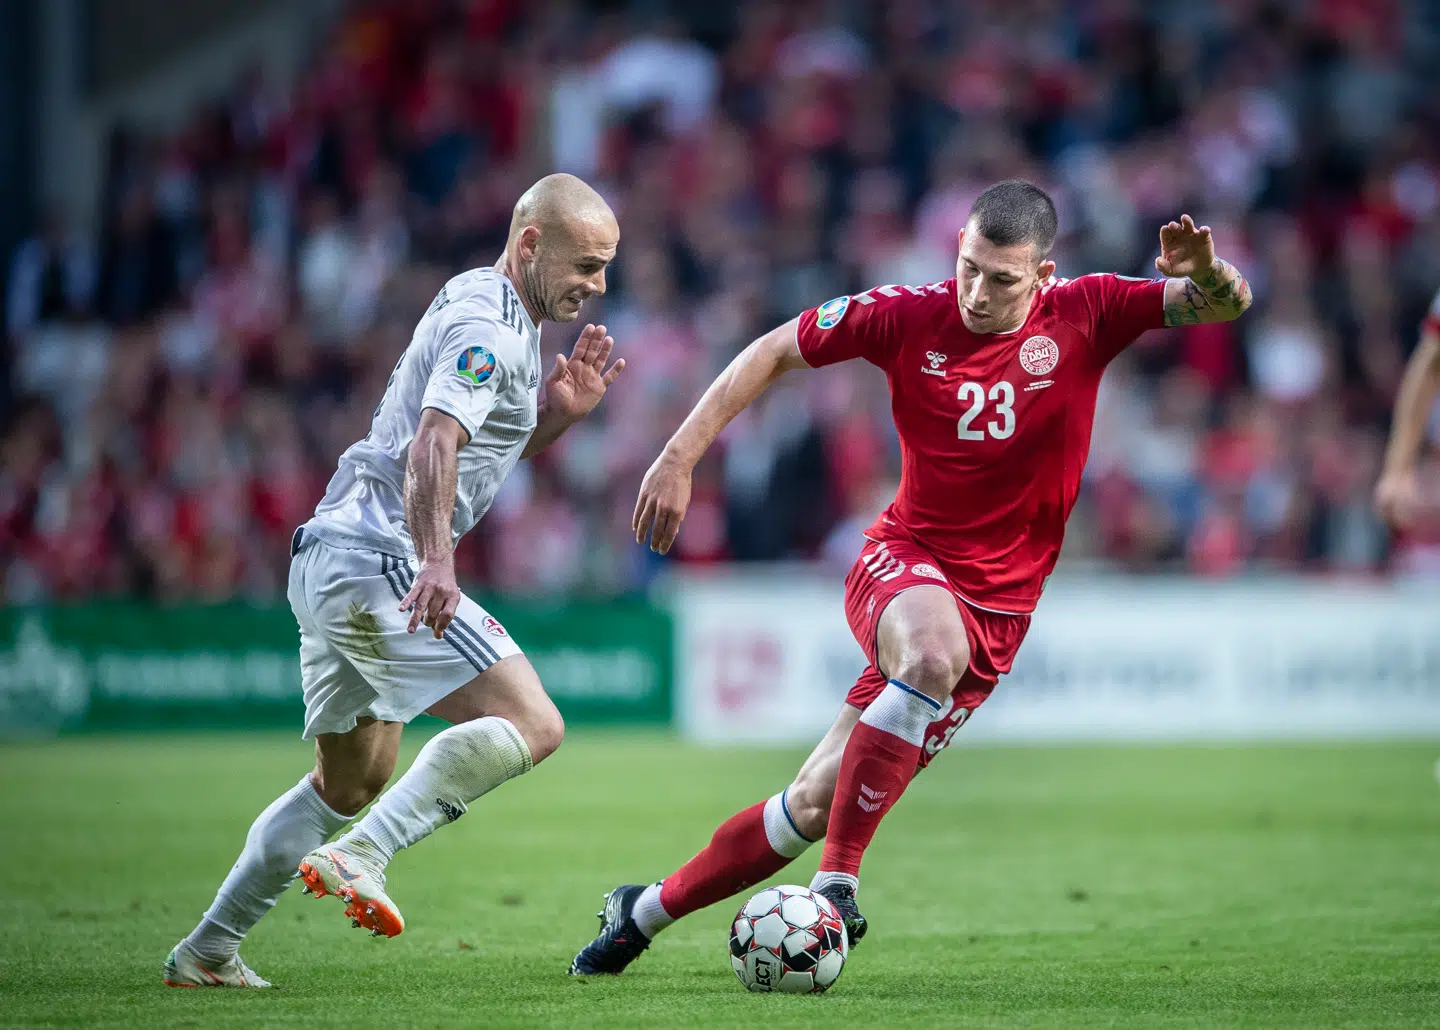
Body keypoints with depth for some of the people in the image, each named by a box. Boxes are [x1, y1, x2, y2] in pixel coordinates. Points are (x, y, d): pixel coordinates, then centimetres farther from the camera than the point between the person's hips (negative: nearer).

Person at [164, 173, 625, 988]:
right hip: (379, 563, -11)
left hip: (332, 563, 11)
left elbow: (491, 447, 29)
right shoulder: (487, 330, -13)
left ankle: (208, 952, 23)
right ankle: (361, 857, -26)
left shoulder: (495, 316, 19)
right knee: (531, 723, -19)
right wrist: (435, 562, -41)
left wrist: (560, 411, 11)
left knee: (356, 778, 21)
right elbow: (432, 448, -28)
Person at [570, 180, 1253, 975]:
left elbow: (1227, 304, -11)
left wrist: (1205, 274, -35)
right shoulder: (910, 317, -7)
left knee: (818, 803, 0)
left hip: (996, 606, 1)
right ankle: (838, 880, -30)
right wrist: (680, 457, -3)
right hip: (902, 560, -1)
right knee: (936, 651, -39)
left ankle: (646, 911, 18)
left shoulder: (1084, 317, -7)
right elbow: (776, 351, 3)